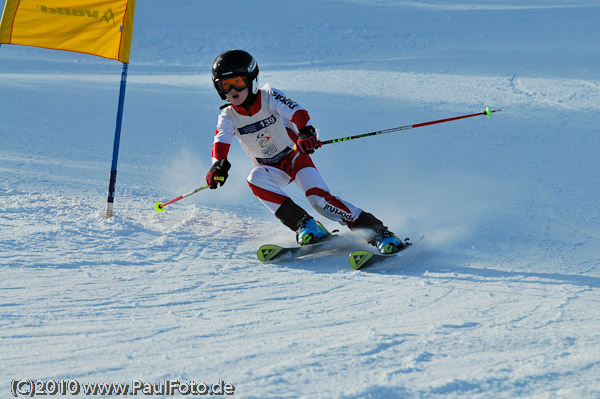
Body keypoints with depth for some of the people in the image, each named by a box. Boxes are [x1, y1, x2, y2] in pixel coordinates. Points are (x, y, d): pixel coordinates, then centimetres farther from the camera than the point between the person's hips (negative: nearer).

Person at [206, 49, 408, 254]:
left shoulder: (269, 96, -17)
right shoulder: (228, 117, -8)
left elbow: (295, 111, -31)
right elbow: (221, 142, -24)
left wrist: (306, 132, -54)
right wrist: (219, 165, -48)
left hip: (294, 156, -3)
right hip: (270, 168, 3)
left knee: (319, 198, -25)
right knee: (255, 179, -32)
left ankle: (376, 231, -19)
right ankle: (303, 224, -29)